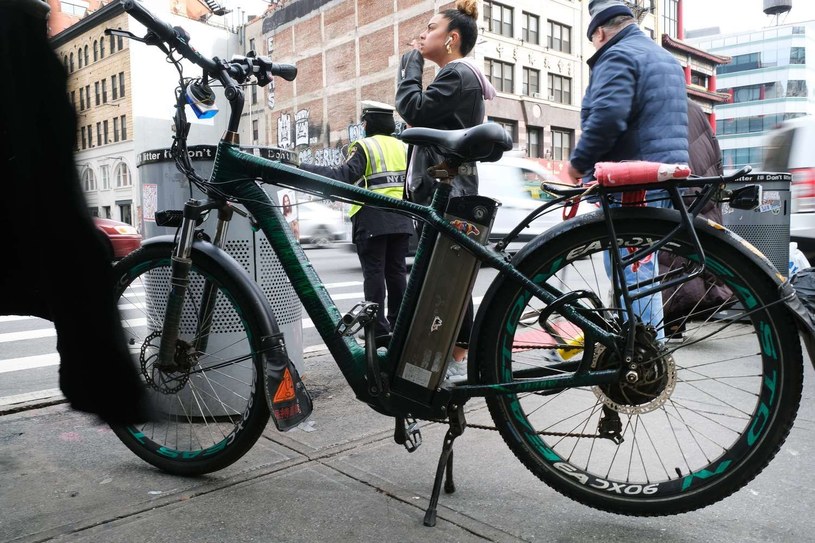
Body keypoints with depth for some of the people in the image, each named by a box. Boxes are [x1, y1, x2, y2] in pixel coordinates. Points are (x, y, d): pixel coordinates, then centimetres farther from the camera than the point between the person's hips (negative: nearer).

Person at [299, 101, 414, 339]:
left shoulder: (364, 146, -5)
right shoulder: (402, 147, 15)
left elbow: (345, 175, -19)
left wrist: (303, 168, -20)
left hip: (372, 217, -6)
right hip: (400, 218, 6)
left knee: (374, 272, -2)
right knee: (396, 271, 10)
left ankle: (379, 327, -2)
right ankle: (398, 323, 15)